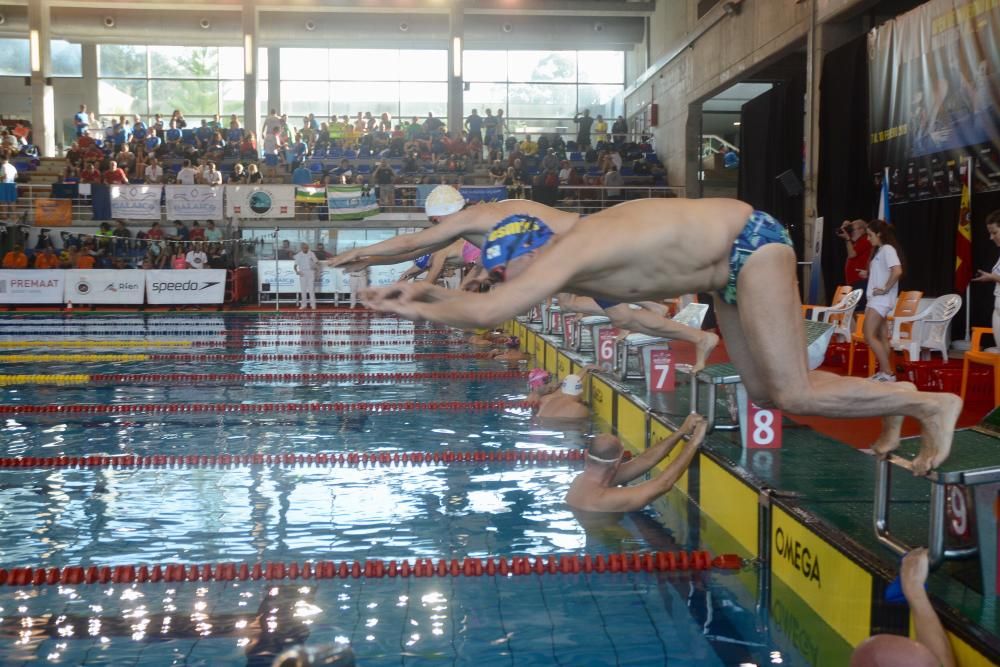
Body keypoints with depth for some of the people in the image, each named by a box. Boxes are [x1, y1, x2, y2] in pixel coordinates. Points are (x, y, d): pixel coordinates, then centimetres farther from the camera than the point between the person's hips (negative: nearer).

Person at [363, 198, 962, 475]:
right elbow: (492, 302, 14)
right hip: (729, 263, 9)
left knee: (794, 394, -10)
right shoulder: (563, 264, 0)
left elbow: (488, 313, -35)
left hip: (750, 242, -9)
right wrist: (429, 291, 2)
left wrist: (421, 310, -19)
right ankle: (890, 397, 27)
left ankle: (930, 403, 6)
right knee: (764, 391, 11)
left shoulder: (569, 252, -26)